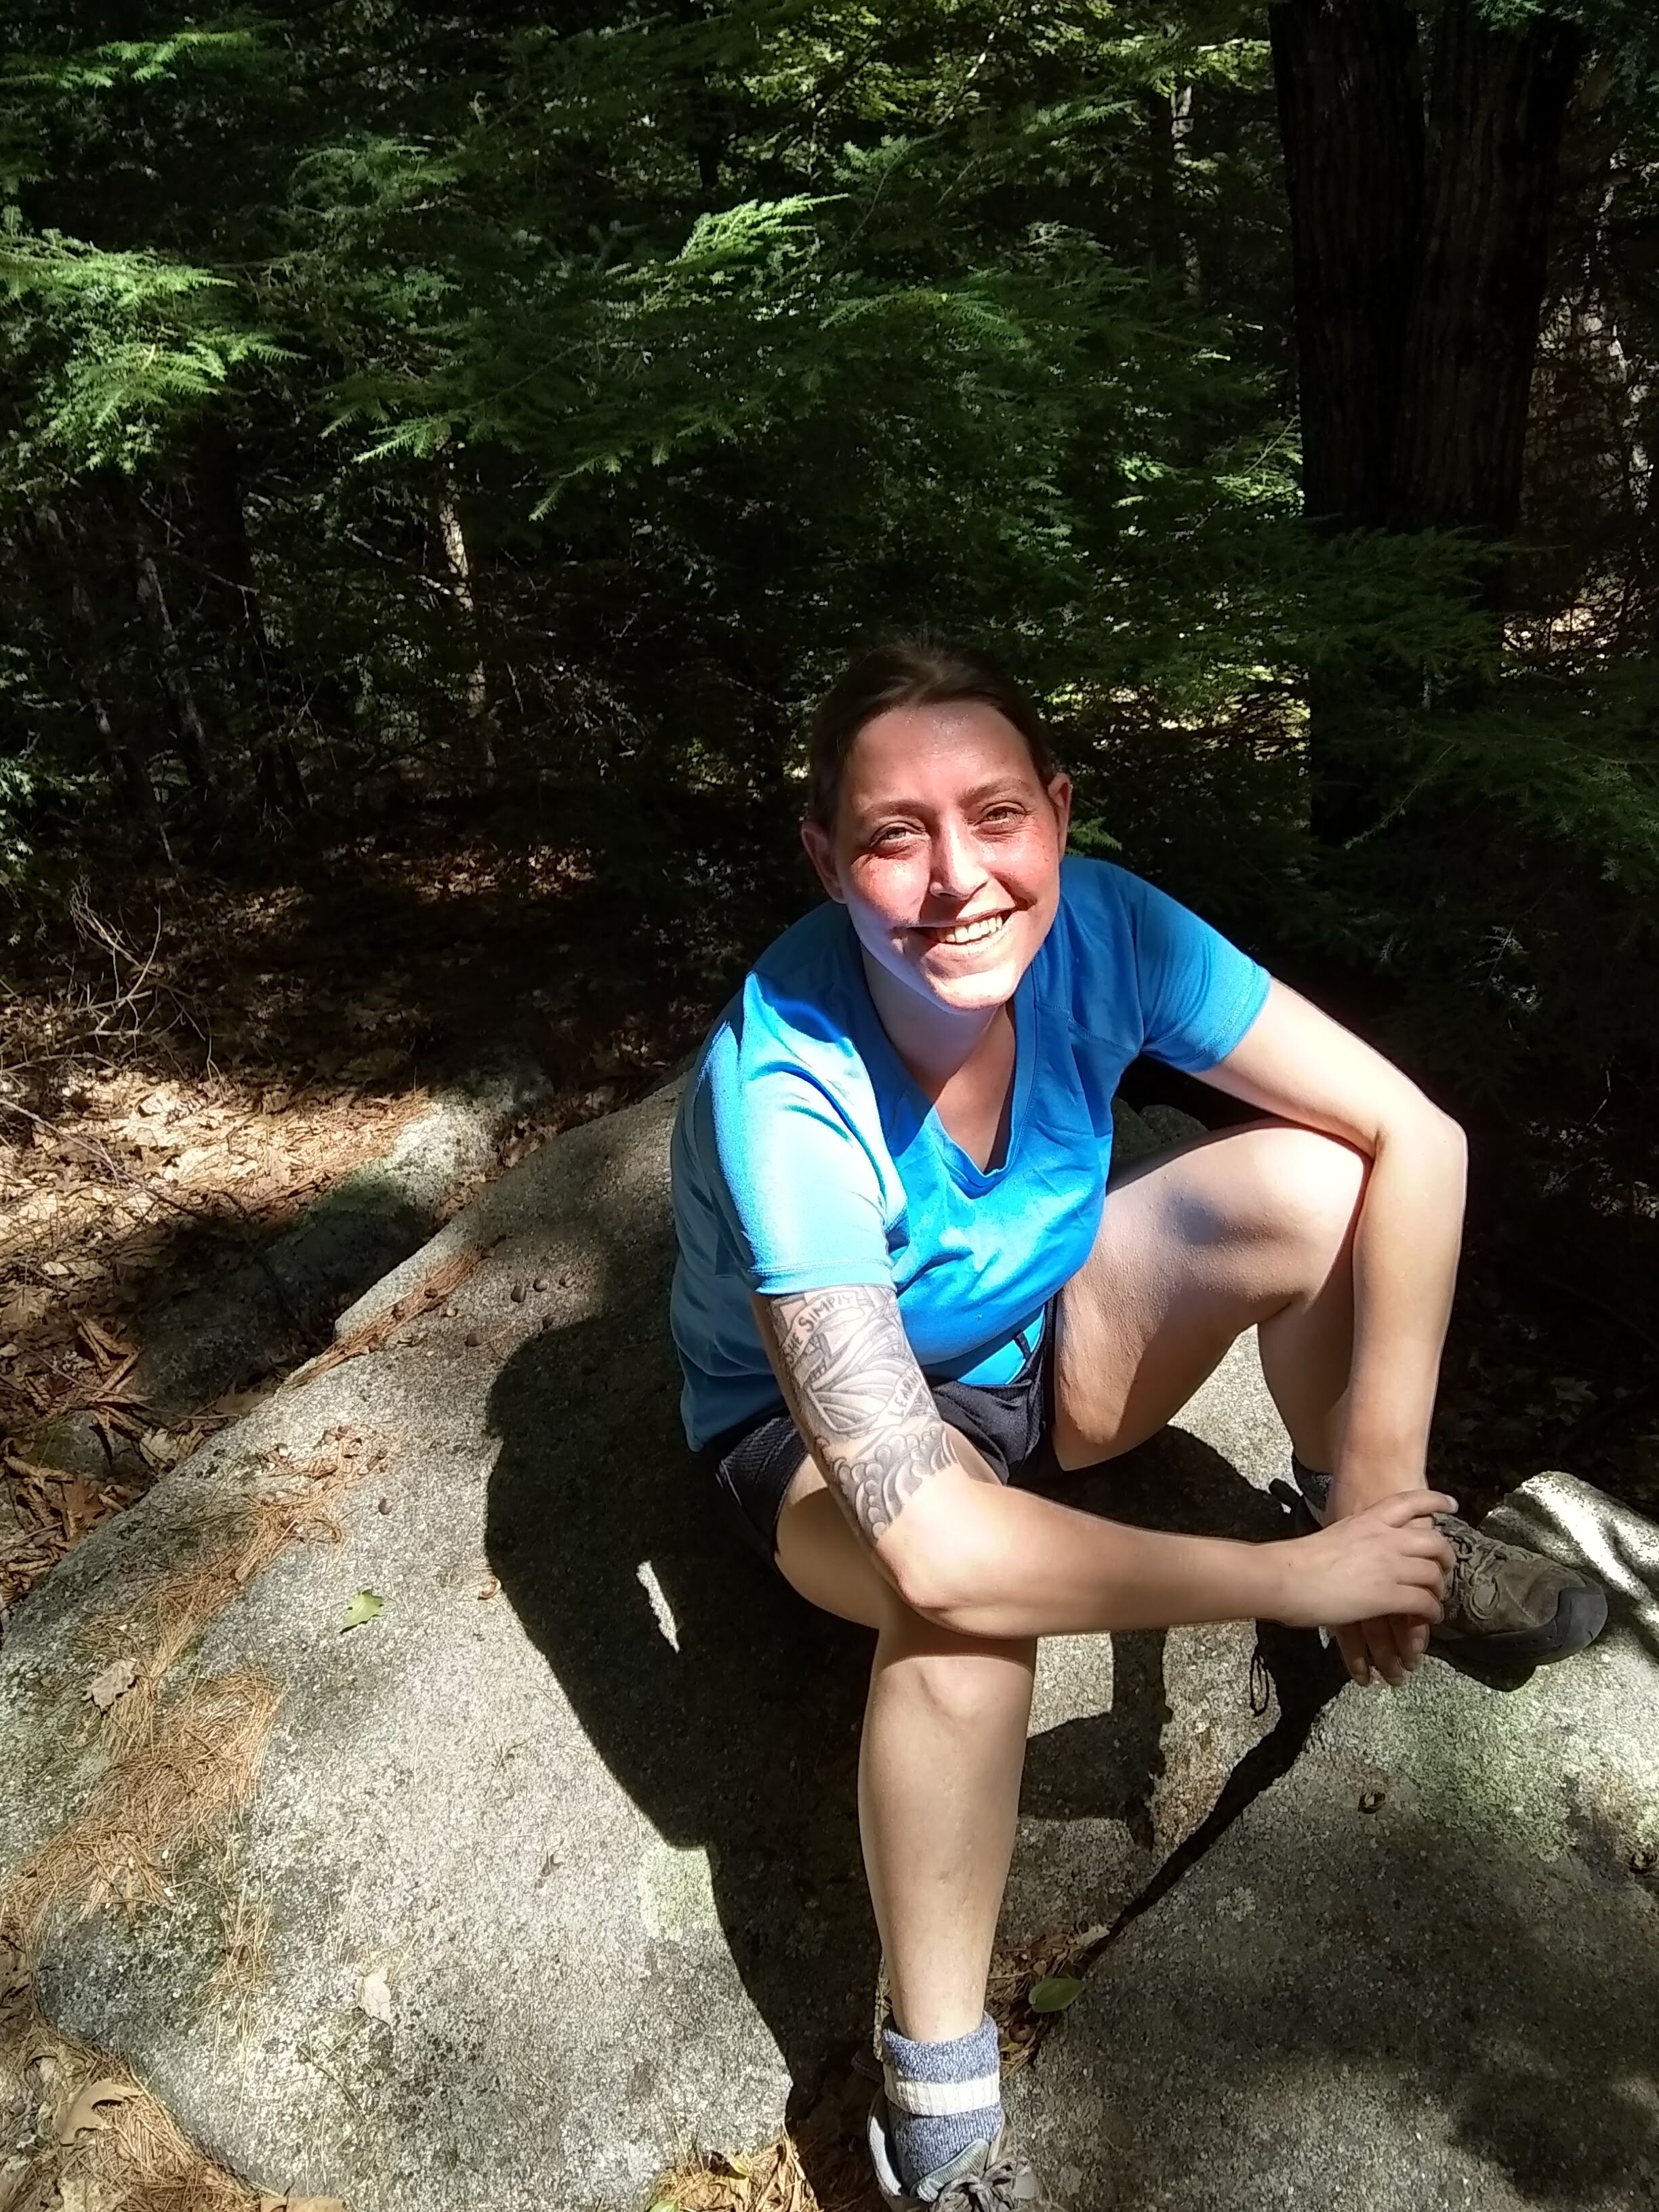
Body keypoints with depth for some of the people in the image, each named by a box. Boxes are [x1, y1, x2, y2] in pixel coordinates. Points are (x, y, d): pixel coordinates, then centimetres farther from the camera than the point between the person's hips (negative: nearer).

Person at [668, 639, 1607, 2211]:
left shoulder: (1100, 928, -24)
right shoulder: (782, 1093, -38)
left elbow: (1415, 1137, -20)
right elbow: (929, 1545, -42)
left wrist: (1379, 1483, -25)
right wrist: (1296, 1577, -33)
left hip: (1039, 1342, 4)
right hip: (809, 1424, -4)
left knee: (1317, 1175, -19)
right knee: (970, 1598, -38)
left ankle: (1393, 1544, 10)